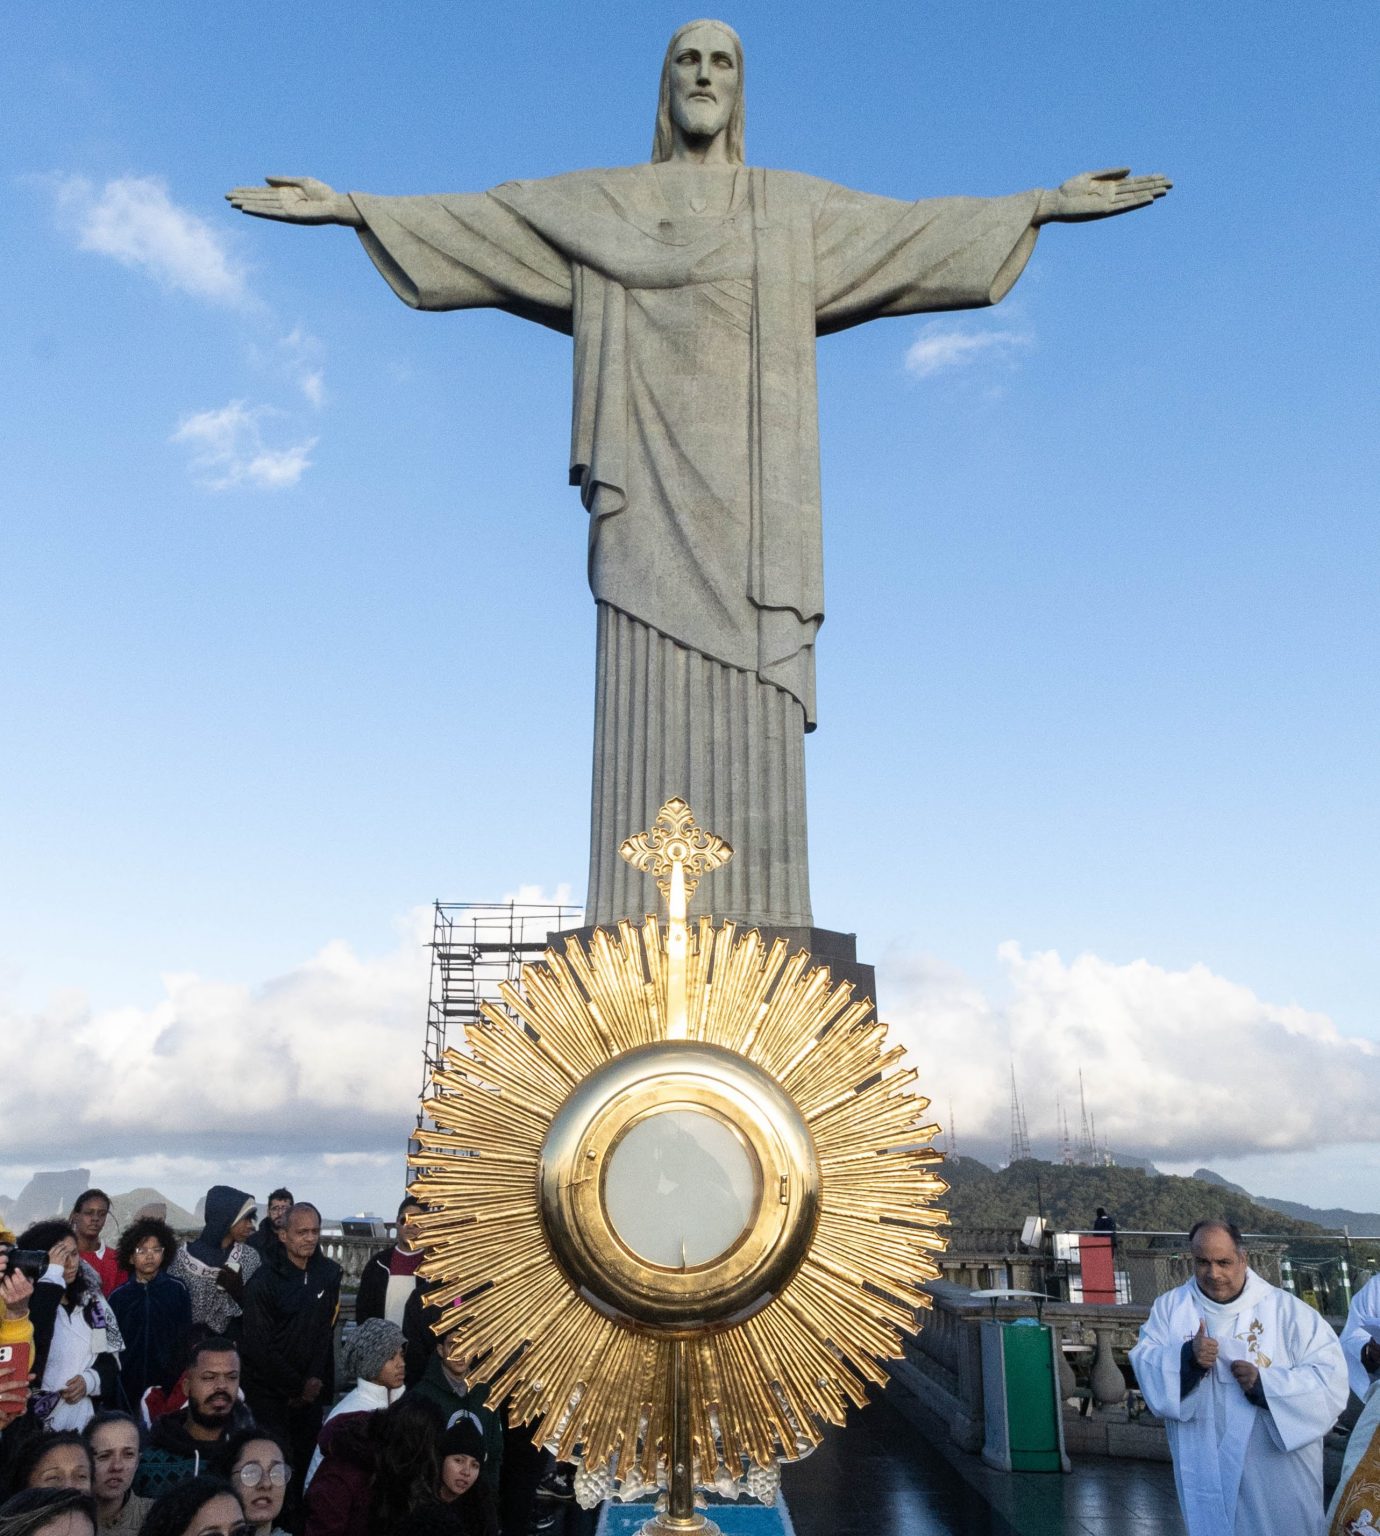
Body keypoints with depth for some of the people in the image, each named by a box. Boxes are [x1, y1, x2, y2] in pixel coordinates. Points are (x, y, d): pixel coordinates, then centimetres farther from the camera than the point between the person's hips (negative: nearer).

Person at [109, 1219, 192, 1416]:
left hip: (167, 1384, -1)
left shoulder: (177, 1290, 1)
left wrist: (182, 1377, -3)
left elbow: (185, 1336, 2)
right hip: (129, 1383, 1)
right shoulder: (118, 1296, 6)